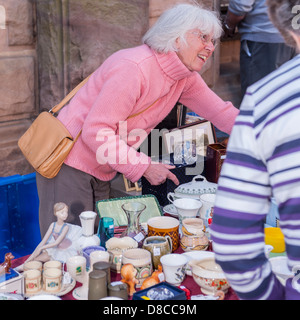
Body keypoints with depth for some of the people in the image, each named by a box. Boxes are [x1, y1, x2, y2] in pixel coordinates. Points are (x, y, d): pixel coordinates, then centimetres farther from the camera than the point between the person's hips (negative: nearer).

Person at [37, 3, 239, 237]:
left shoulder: (185, 78, 1)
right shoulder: (134, 68, -25)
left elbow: (220, 112, 9)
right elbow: (96, 131, -26)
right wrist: (144, 167, -22)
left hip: (101, 173, 8)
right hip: (69, 166, -8)